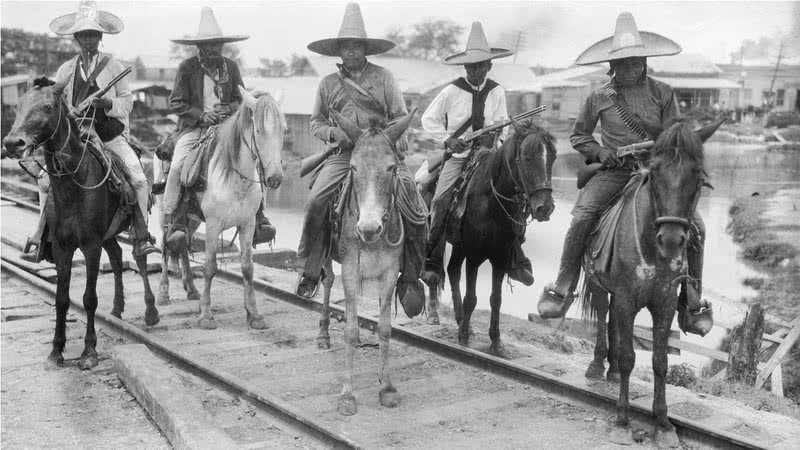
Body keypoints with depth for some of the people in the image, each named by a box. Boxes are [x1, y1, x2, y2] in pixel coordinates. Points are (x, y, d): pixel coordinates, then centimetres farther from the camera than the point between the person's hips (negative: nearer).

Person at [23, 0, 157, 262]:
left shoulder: (114, 67, 6)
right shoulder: (66, 70, 12)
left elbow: (127, 103, 3)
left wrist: (108, 103, -17)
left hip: (111, 135, -2)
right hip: (74, 135, 2)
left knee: (138, 179, -22)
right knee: (46, 180, -12)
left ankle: (141, 238, -13)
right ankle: (43, 242, -2)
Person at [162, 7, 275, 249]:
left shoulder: (231, 66, 8)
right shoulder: (187, 68, 0)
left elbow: (241, 99, 11)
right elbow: (176, 102, -1)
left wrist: (228, 109, -12)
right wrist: (202, 115, -15)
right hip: (193, 128, -2)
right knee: (177, 166, -25)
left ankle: (258, 219, -8)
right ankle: (171, 222, -19)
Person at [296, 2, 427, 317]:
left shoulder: (383, 77, 8)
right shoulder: (328, 83, 13)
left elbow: (401, 117, 8)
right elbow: (315, 122, 18)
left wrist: (397, 142, -10)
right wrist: (332, 132, -4)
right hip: (343, 154, 1)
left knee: (410, 196, -21)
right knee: (317, 200, -21)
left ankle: (410, 275, -10)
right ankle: (312, 269, -5)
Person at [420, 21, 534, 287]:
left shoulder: (497, 91, 3)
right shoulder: (451, 91, -3)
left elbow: (501, 124, 6)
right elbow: (428, 119, 4)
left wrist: (491, 137, -17)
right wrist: (447, 140, -10)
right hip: (457, 156, -2)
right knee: (441, 201, -21)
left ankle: (516, 262, 0)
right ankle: (433, 264, -11)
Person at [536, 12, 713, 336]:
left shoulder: (663, 94, 4)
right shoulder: (599, 97, 4)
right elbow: (578, 136, 15)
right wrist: (599, 151, -4)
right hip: (614, 172, -1)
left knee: (694, 225, -14)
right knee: (582, 215, -27)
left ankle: (692, 304, 3)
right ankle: (561, 290, -16)